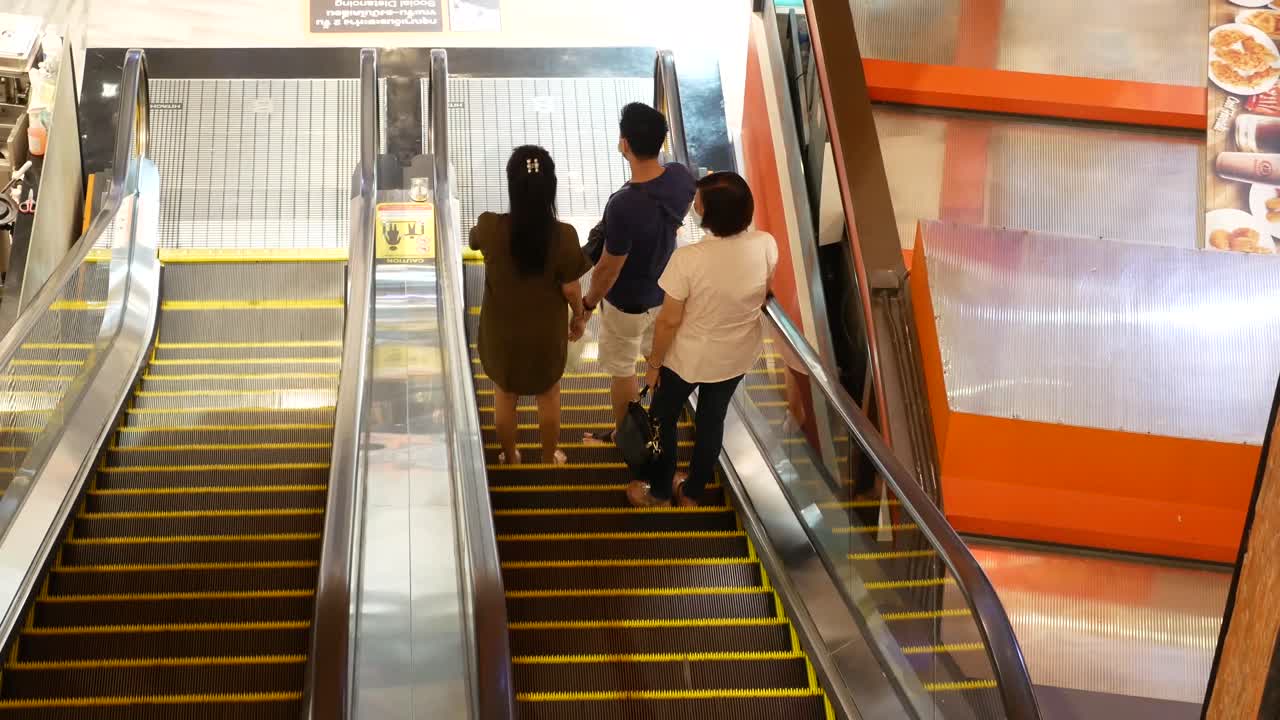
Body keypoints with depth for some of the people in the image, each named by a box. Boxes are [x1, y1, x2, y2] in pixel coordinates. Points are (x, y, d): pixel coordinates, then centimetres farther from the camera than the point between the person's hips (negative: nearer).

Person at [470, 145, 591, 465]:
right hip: (547, 333, 0)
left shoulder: (490, 228, -24)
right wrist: (579, 316, 6)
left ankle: (510, 458, 44)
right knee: (548, 396, 26)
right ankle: (549, 458, 44)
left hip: (502, 331, 1)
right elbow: (571, 289, -15)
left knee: (504, 397, 26)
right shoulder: (563, 236, -27)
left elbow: (473, 239, 2)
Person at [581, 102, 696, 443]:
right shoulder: (682, 177, -20)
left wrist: (589, 302, -7)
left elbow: (608, 268, -26)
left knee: (622, 371, 19)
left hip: (627, 303, -6)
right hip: (665, 290, 6)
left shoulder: (624, 206, -40)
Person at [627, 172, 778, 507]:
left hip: (688, 356, -4)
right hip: (738, 354, 4)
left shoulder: (689, 259, -35)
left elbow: (669, 321, -22)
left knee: (663, 418, 23)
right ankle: (692, 492, 45)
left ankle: (659, 491, 43)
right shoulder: (767, 246, -22)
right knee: (712, 419, 27)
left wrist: (654, 363, -6)